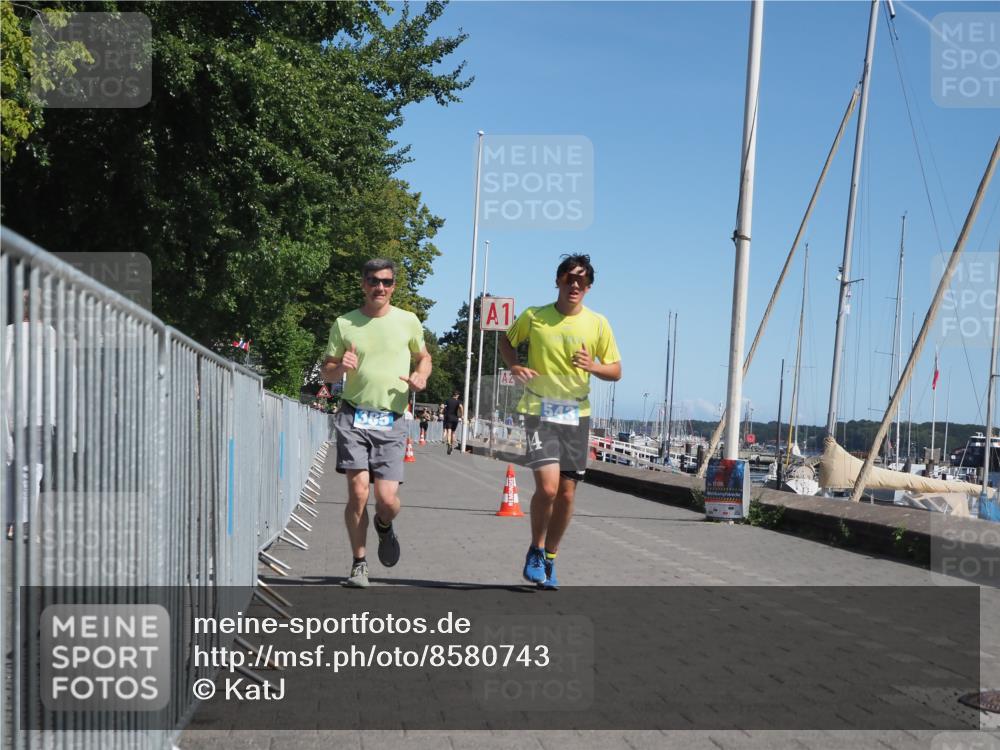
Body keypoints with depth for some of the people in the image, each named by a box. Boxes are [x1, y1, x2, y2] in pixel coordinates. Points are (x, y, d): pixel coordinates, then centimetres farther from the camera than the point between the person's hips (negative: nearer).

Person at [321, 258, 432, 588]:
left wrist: (421, 376, -1)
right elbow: (326, 371, 12)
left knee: (387, 499, -8)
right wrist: (341, 367, -12)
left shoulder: (408, 322, 7)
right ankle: (359, 564, 7)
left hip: (391, 422, 0)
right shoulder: (344, 324, 6)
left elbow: (423, 356, 22)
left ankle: (384, 525, 29)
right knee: (358, 491, -10)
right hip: (353, 417, 0)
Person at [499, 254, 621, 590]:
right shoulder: (533, 317, -1)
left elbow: (616, 371, 7)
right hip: (540, 411, -2)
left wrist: (594, 367, -14)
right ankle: (536, 551, 8)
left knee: (566, 494, 4)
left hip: (577, 414, 3)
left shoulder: (597, 324, 2)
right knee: (547, 486, -17)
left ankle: (549, 559, 23)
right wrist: (515, 366, -2)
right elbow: (506, 340, 17)